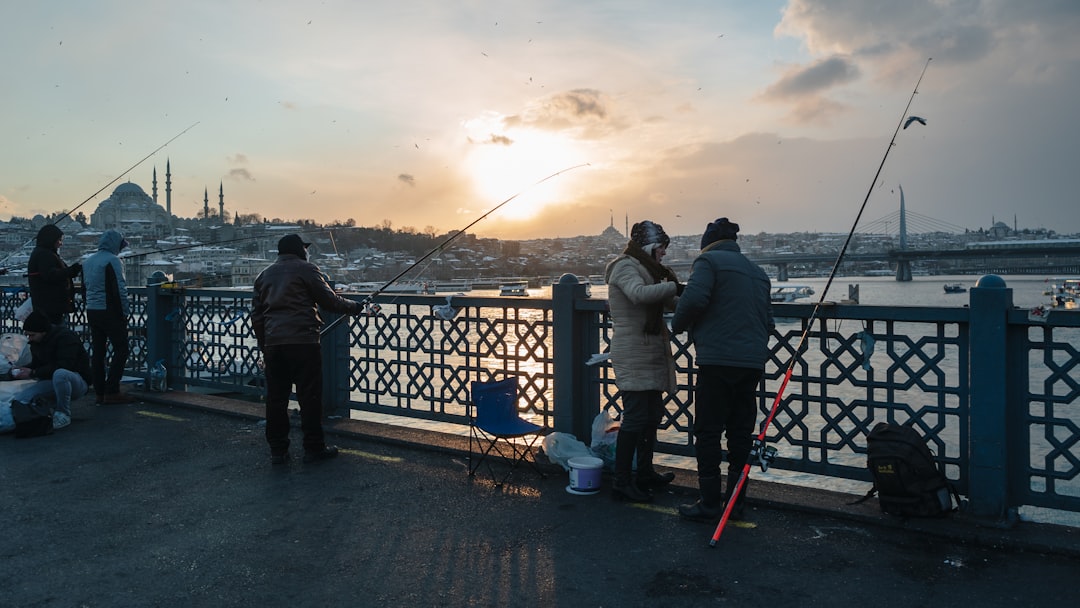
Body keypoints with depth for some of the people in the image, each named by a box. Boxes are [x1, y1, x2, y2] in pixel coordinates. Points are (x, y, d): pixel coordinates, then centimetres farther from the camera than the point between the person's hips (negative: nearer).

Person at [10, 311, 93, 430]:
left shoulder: (65, 337, -18)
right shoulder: (36, 341, 9)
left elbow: (63, 366, -27)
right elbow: (36, 364, 17)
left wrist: (33, 373, -25)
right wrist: (21, 370, -4)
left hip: (79, 381, -6)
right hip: (51, 381, 6)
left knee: (59, 374, -43)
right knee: (16, 400, -15)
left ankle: (64, 414, -23)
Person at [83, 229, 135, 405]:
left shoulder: (88, 261, 15)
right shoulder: (113, 260, -12)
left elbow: (85, 286, 21)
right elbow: (119, 290, -16)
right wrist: (125, 311, -10)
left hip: (91, 311, 9)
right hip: (110, 312, -9)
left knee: (97, 351, 10)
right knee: (121, 349, -3)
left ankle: (100, 393, 13)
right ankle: (112, 391, -8)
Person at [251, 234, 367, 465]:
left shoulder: (264, 275, 20)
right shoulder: (306, 269, 1)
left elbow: (256, 315, 19)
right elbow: (329, 300, -2)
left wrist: (263, 346, 24)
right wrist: (353, 307, 14)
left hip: (272, 343, 6)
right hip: (302, 341, -6)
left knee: (275, 397, 9)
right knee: (309, 395, 1)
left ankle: (277, 450, 14)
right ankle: (314, 448, 6)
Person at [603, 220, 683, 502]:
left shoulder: (644, 268, 20)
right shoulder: (625, 267, -10)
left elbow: (668, 303, 19)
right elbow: (639, 293, -31)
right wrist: (675, 287, -29)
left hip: (649, 353, 10)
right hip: (633, 354, -10)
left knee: (653, 414, 17)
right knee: (635, 417, -10)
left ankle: (645, 473, 30)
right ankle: (622, 483, -3)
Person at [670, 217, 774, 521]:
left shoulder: (709, 260, -1)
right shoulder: (758, 272, 21)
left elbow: (693, 299, -17)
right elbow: (768, 322, 23)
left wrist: (678, 325, 0)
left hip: (718, 361, -7)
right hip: (753, 362, 7)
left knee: (708, 432, 0)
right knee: (741, 433, 12)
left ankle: (709, 503, 4)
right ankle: (736, 502, 18)